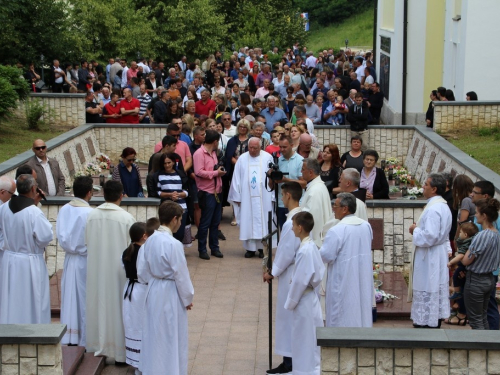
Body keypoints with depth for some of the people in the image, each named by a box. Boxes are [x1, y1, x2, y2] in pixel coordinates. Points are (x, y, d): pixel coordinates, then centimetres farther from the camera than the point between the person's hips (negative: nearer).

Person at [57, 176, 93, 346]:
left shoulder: (64, 210, -3)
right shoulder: (89, 213, -19)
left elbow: (60, 236, 0)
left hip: (69, 259, 5)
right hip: (85, 260, -5)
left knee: (69, 298, 14)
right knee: (84, 299, 5)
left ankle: (68, 338, 20)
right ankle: (84, 338, 11)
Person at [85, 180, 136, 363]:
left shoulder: (92, 216, -6)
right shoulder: (126, 218, -16)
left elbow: (87, 244, 0)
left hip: (96, 270, 3)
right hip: (118, 270, -3)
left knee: (100, 304, 14)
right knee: (117, 305, 6)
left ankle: (100, 345, 24)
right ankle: (117, 350, 12)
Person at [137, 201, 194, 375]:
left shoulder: (150, 240, -4)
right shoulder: (174, 244, -23)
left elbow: (142, 270, 2)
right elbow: (181, 275, -16)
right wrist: (188, 298, -4)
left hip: (153, 292, 7)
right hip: (170, 295, -7)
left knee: (154, 333, 18)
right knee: (172, 337, 8)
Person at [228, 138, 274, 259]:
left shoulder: (267, 158, -2)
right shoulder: (242, 159, 3)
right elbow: (236, 179, 4)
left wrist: (273, 196, -7)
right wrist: (237, 197, 2)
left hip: (264, 198, -1)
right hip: (246, 198, 1)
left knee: (263, 221, 4)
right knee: (248, 222, 3)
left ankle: (262, 247, 13)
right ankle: (250, 248, 11)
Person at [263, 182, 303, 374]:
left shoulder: (291, 222, -24)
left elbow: (286, 253, -22)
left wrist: (272, 272, -10)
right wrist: (275, 269, 15)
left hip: (290, 274, -9)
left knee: (288, 315, 0)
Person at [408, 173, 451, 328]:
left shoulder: (433, 209, -24)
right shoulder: (443, 206, 8)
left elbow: (430, 236, -28)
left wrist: (416, 230, -13)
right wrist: (419, 228, 10)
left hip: (429, 257, -10)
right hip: (439, 253, 10)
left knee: (427, 291, -1)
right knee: (437, 289, 17)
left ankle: (428, 323, 5)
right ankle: (436, 321, 27)